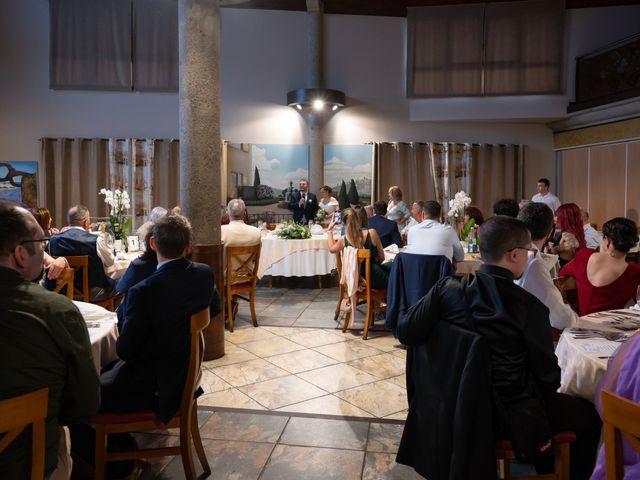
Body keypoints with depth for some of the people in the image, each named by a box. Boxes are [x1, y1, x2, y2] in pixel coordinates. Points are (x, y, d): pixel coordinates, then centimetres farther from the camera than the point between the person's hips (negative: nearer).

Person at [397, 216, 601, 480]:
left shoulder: (448, 288, -12)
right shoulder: (528, 306, -22)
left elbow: (405, 332, -11)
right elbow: (547, 373, -11)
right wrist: (546, 394, 12)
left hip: (454, 404, 6)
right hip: (507, 415, -5)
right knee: (588, 415, 18)